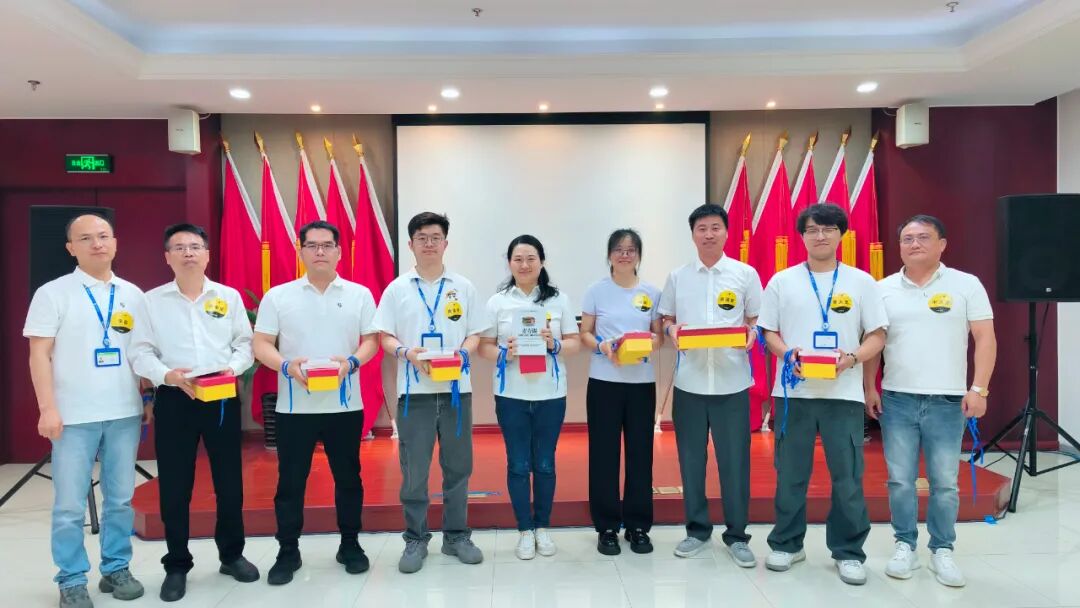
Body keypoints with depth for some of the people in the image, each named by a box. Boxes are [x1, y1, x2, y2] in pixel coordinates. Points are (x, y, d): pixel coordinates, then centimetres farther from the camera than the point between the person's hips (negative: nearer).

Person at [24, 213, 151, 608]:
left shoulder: (133, 295, 8)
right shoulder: (53, 293, -2)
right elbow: (39, 355, -4)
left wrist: (150, 399, 8)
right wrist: (48, 408, -10)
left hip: (125, 413, 3)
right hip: (74, 415, -3)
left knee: (121, 498, 10)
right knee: (69, 505, 3)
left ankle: (116, 569, 24)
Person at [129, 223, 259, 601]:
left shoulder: (229, 296, 8)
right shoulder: (152, 300, 4)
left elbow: (246, 343, 6)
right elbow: (140, 352, -1)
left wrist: (233, 367, -13)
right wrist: (168, 374, -18)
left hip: (222, 398, 1)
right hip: (173, 400, -1)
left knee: (230, 482, 8)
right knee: (173, 487, 5)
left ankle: (232, 554, 25)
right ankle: (177, 565, 21)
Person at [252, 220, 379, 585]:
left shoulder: (359, 294, 6)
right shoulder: (278, 296, 4)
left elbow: (371, 340, 3)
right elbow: (261, 345, 1)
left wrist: (352, 361, -17)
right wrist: (287, 366, -18)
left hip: (345, 404, 1)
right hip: (294, 406, 0)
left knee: (348, 478, 9)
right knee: (290, 481, 6)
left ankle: (350, 545, 25)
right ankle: (288, 552, 20)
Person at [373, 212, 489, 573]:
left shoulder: (463, 287, 7)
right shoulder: (397, 288, 4)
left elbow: (475, 333, 7)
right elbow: (385, 337, 4)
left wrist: (463, 353, -13)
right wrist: (407, 353, -16)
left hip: (456, 389, 1)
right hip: (414, 391, -1)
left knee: (458, 466, 8)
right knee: (413, 470, 4)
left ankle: (457, 536, 23)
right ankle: (415, 539, 18)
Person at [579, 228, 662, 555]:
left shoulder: (652, 293, 7)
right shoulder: (596, 290, 2)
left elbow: (659, 336, 8)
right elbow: (584, 335, 2)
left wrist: (645, 344, -14)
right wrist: (602, 346, -18)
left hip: (642, 382, 2)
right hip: (604, 382, -1)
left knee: (640, 453, 6)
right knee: (604, 454, 2)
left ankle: (638, 526, 21)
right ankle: (607, 527, 15)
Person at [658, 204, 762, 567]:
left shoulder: (746, 274, 3)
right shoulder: (678, 277, 6)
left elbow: (758, 320, 7)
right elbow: (666, 319, 12)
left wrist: (751, 333, -14)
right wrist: (672, 329, -10)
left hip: (732, 382, -1)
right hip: (689, 381, 2)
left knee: (734, 461, 5)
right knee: (691, 459, 10)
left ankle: (737, 536, 20)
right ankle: (697, 529, 25)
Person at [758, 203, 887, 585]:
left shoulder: (861, 281, 5)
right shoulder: (782, 281, 5)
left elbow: (877, 335, 4)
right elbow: (768, 332, 6)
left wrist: (852, 358, -15)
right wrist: (787, 353, -14)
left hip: (844, 393, 0)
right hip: (794, 391, 1)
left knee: (847, 477, 5)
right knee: (790, 474, 9)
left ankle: (849, 552, 20)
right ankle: (787, 544, 24)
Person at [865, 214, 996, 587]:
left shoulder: (966, 285, 1)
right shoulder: (884, 288, 6)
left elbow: (985, 339, -1)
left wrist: (978, 389, -8)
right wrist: (869, 388, 2)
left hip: (948, 401, -1)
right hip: (896, 399, 1)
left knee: (945, 482, 6)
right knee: (900, 479, 6)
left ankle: (942, 550, 20)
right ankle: (905, 545, 20)